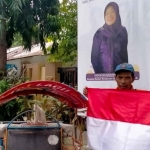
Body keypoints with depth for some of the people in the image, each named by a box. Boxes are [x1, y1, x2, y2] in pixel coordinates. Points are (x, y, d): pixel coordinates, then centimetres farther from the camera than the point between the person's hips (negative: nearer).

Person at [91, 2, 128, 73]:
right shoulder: (99, 33, -4)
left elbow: (124, 53, 7)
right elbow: (94, 56, -2)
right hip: (102, 73, -1)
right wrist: (99, 74, -8)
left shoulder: (123, 31, 0)